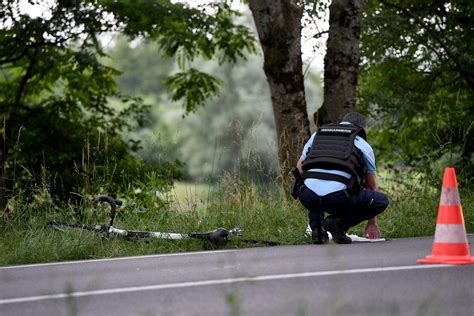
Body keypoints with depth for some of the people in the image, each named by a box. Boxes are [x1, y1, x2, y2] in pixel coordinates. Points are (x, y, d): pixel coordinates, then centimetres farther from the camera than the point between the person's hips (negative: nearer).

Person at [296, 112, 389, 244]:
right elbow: (371, 187, 29)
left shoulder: (317, 134, 27)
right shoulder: (363, 144, 21)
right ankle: (339, 222, -1)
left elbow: (299, 166, 32)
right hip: (338, 199, -4)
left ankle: (316, 227, 15)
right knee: (382, 201, 17)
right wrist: (372, 223, 39)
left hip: (308, 197, 4)